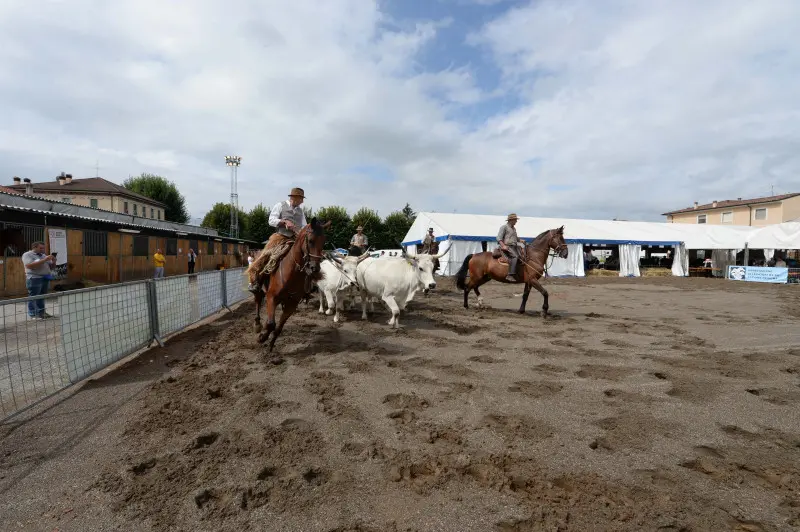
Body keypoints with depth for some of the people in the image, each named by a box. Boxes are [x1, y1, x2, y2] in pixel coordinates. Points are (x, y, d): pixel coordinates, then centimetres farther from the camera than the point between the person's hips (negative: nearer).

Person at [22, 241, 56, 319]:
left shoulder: (43, 255, 17)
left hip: (45, 278, 7)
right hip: (34, 279, -6)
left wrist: (53, 261, -5)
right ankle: (33, 315, -1)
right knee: (33, 297, -3)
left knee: (42, 297, 9)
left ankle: (41, 312, 14)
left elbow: (52, 266, 18)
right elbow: (30, 266, -20)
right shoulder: (27, 255, -4)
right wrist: (44, 260, -23)